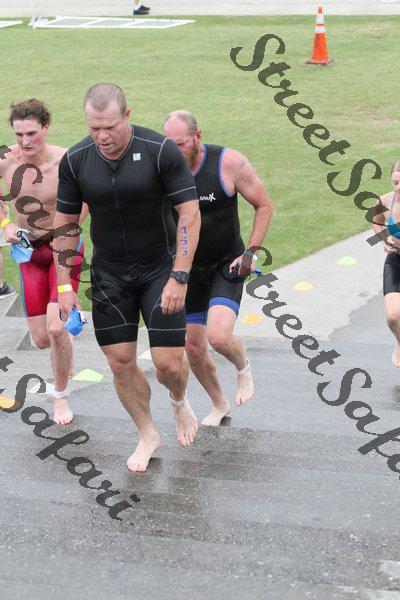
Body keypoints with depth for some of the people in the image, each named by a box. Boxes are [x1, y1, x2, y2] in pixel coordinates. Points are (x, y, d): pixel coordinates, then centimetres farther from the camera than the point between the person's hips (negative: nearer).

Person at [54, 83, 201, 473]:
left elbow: (190, 214, -15)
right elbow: (65, 223, 4)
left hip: (159, 268, -3)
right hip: (109, 273, 3)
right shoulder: (75, 161, -7)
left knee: (168, 364, -6)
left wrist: (179, 278, -19)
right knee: (120, 363, 4)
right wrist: (64, 285, 1)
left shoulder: (161, 151, -18)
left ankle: (179, 401, 31)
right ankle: (148, 435, 27)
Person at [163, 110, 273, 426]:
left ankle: (243, 367, 13)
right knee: (193, 347, 8)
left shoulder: (229, 162, -17)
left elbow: (264, 205, -5)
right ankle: (219, 405, 33)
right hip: (188, 268, 4)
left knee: (218, 337, -23)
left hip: (227, 265, -4)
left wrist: (251, 252, -12)